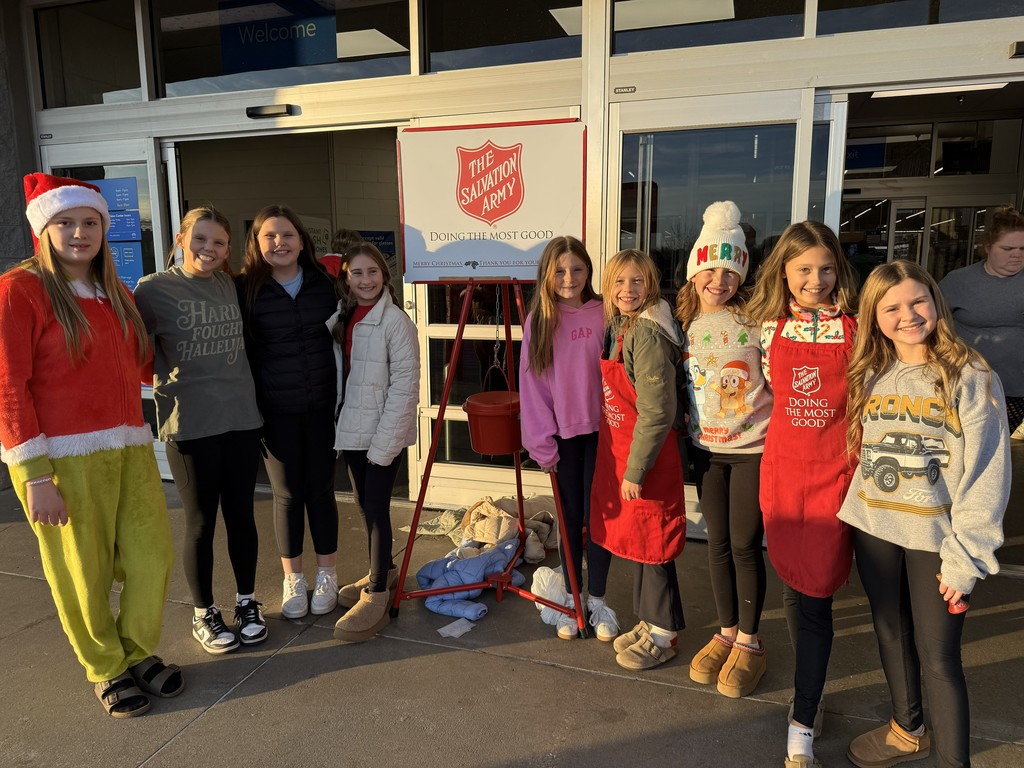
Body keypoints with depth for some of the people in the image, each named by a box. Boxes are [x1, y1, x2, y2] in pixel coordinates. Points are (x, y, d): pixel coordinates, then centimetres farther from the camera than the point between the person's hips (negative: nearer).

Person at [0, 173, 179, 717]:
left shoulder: (116, 294, 14)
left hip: (128, 448, 6)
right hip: (62, 458, -6)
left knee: (152, 557, 8)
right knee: (83, 574, 5)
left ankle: (140, 653, 32)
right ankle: (108, 671, 28)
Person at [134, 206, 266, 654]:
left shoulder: (232, 286, 7)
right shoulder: (152, 290, -4)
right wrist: (165, 382, -15)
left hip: (241, 417, 3)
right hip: (189, 425, -3)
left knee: (241, 514, 12)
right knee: (201, 522, 7)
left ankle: (247, 601, 30)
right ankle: (203, 614, 27)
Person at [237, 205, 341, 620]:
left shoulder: (323, 284, 2)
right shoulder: (246, 290, -4)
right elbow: (241, 351, -3)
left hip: (321, 406, 2)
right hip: (275, 411, -1)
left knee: (321, 489, 10)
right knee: (287, 493, 8)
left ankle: (326, 575, 28)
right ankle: (293, 580, 26)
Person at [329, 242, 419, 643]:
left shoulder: (395, 320, -13)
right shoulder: (339, 318, 9)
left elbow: (404, 385, -16)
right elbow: (337, 377, 14)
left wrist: (383, 443, -18)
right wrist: (339, 424, 6)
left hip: (384, 433, -7)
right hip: (352, 429, 7)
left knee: (376, 507, -5)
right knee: (364, 505, 16)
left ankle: (377, 595, 6)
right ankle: (382, 570, 35)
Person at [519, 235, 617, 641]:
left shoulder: (604, 314, -2)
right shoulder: (538, 320, -1)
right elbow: (532, 383, 0)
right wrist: (541, 440, -3)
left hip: (601, 429, -1)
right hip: (563, 434, 1)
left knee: (597, 514, 5)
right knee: (570, 516, 11)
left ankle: (597, 599, 23)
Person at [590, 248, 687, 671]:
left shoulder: (647, 334, -20)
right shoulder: (617, 328, 9)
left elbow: (656, 411, -22)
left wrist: (635, 469, -19)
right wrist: (623, 462, 15)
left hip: (647, 454, -9)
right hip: (620, 448, 9)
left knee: (652, 542, 4)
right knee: (634, 539, 18)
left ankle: (662, 636, 22)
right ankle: (648, 622, 34)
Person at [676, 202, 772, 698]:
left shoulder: (754, 321, -13)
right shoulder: (685, 322, 2)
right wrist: (686, 429, 9)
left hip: (753, 448, -4)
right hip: (706, 449, 5)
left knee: (745, 545, 3)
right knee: (718, 543, 13)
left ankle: (750, 644, 22)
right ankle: (727, 633, 30)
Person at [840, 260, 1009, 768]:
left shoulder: (971, 377, -9)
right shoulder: (870, 375, 5)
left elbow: (987, 475, -11)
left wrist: (965, 556, -13)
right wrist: (855, 516, 1)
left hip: (934, 536, -5)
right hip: (873, 531, 5)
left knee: (937, 656, 1)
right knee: (891, 635, 19)